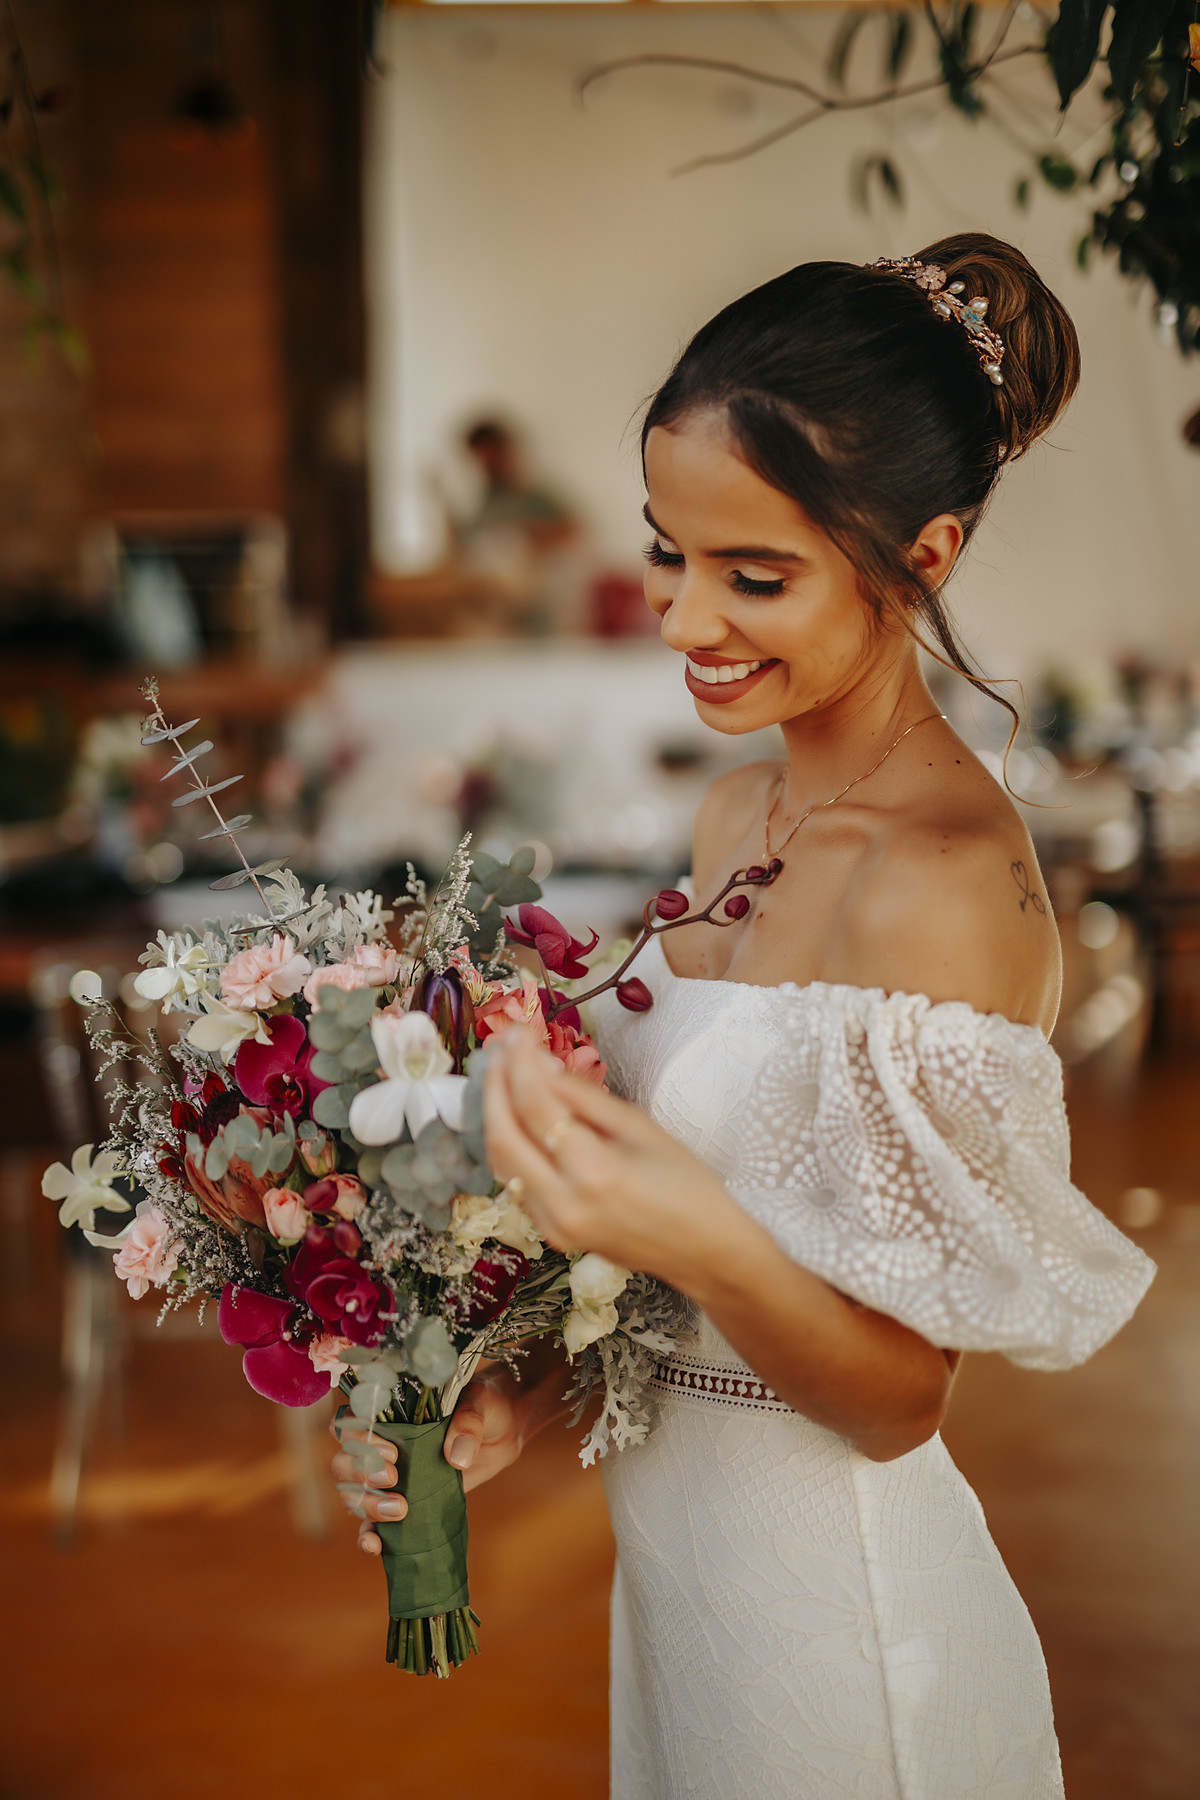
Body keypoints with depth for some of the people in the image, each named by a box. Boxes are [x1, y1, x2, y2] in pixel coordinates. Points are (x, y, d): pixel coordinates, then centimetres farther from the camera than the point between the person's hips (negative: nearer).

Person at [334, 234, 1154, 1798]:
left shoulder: (942, 887, -25)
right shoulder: (748, 808, 0)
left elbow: (897, 1401, -20)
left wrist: (699, 1240, -37)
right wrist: (534, 1388, -3)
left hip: (832, 1610, -7)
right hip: (679, 1545, 7)